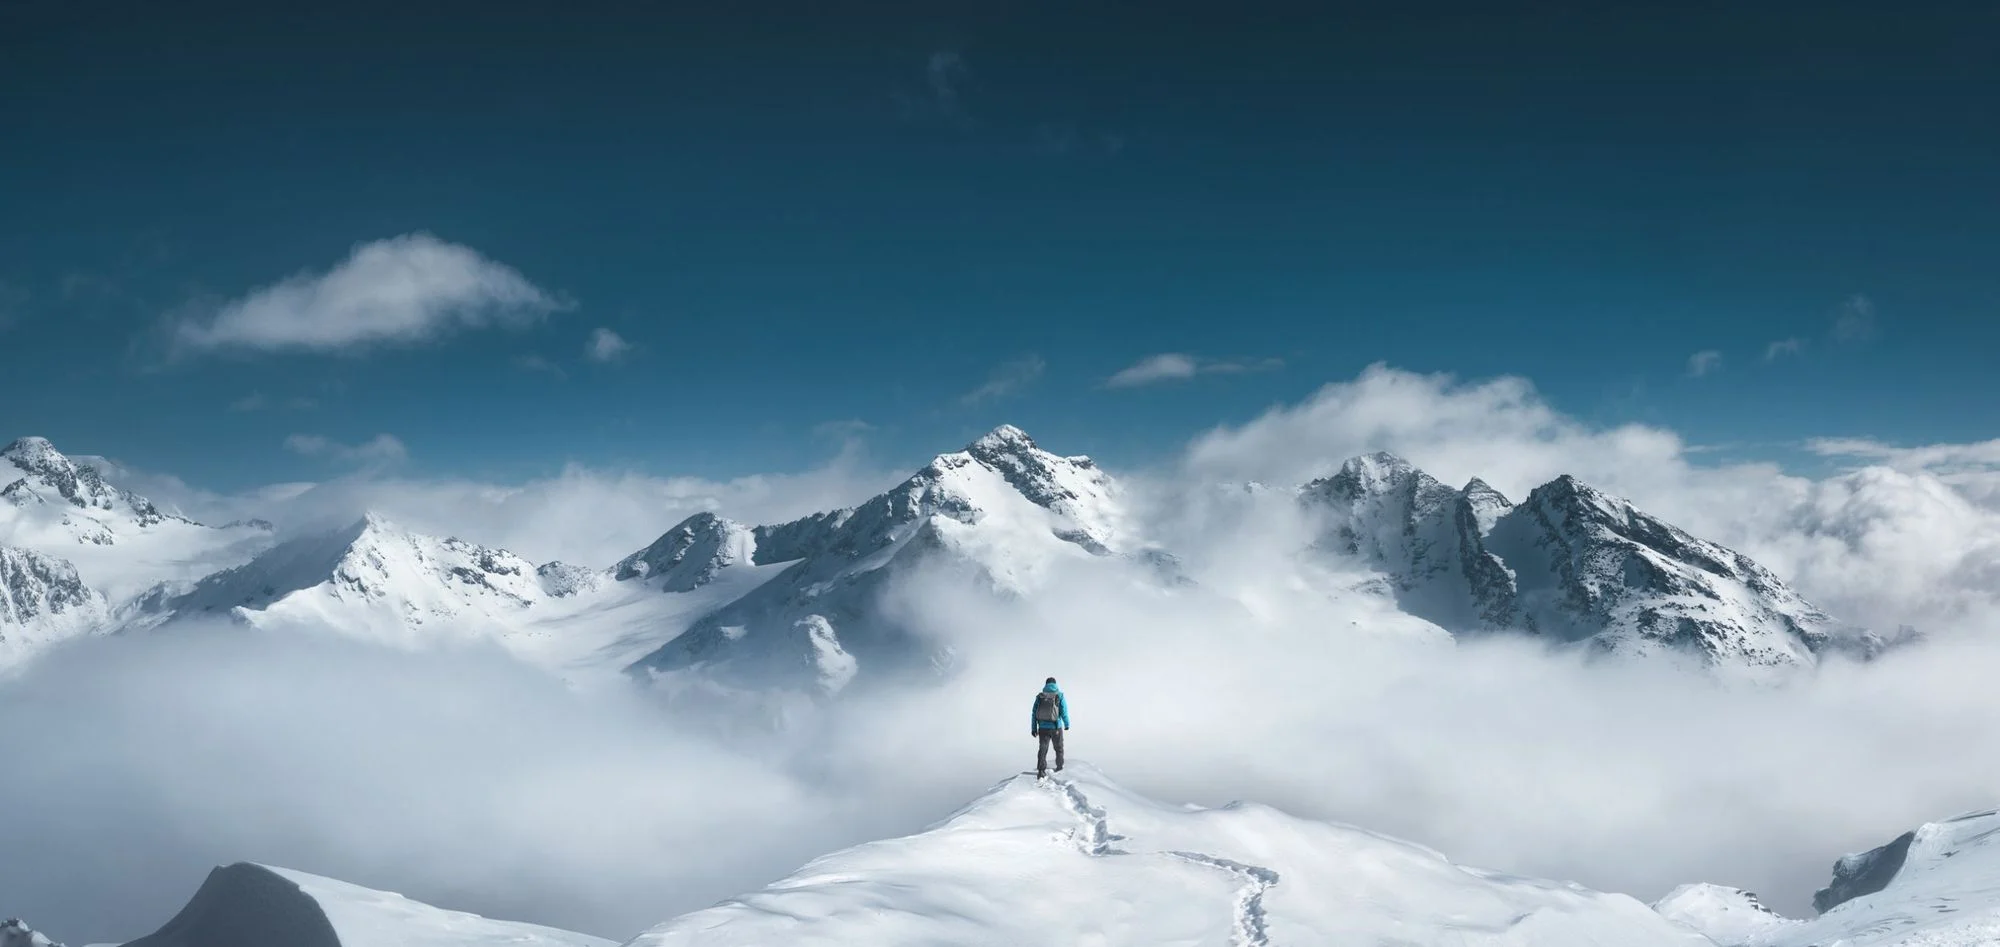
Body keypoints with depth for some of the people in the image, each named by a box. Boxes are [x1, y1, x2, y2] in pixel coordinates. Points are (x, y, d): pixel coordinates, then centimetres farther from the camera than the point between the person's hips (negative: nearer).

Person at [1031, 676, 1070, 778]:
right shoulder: (1060, 695, -4)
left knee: (1043, 749, 4)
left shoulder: (1039, 696, 3)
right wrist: (1067, 724, 10)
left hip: (1043, 728, 1)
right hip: (1056, 727, -1)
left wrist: (1033, 728, 6)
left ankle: (1041, 770, -11)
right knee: (1058, 748, 20)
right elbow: (1064, 712, -5)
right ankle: (1059, 767, 34)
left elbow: (1034, 713, 2)